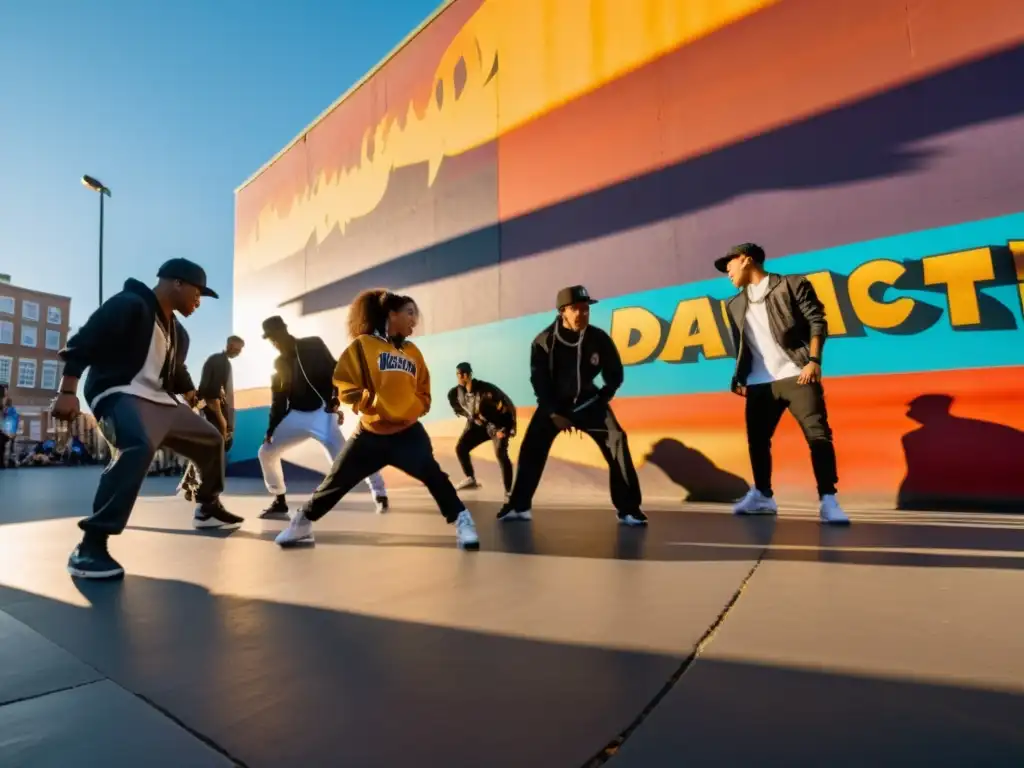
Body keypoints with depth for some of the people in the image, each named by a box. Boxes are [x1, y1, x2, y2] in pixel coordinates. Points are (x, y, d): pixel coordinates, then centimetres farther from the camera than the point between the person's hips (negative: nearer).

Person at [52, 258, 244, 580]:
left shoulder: (178, 332, 18)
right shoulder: (129, 305, -10)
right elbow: (83, 342, -17)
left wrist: (193, 395, 20)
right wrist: (68, 391, -24)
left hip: (161, 402, 10)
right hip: (121, 395, -10)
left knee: (211, 440, 18)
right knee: (138, 447, -39)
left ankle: (208, 509, 38)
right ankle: (90, 547, -35)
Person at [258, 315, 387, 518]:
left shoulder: (313, 345, 0)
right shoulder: (279, 363, 14)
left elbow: (335, 372, -5)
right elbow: (278, 400, 15)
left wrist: (334, 401, -18)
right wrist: (271, 430, 9)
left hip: (321, 412, -6)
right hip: (296, 415, 7)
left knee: (341, 455, -24)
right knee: (266, 452, 7)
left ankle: (380, 494, -16)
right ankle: (280, 502, 22)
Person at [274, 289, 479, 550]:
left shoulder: (412, 352, 10)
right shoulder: (363, 344, -4)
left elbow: (422, 392, 17)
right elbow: (345, 385, -7)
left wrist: (414, 409, -3)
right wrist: (373, 403, -19)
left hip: (407, 431, 2)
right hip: (371, 432, -2)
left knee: (433, 475, -15)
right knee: (338, 479, 8)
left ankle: (462, 521, -6)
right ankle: (302, 523, 28)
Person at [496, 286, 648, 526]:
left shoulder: (599, 338, -12)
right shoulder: (544, 342, -15)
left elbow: (615, 375, 1)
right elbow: (539, 382, -9)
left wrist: (601, 400, -7)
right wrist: (553, 413, -14)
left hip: (588, 402, 0)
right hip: (554, 403, 0)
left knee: (617, 441, -18)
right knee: (532, 450, -6)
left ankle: (628, 509, -10)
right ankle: (518, 506, 12)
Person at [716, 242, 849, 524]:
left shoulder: (792, 284, 4)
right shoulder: (735, 304, 18)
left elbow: (817, 321, -2)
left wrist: (814, 360, -13)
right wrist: (740, 378, 9)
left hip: (795, 375, -5)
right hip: (759, 383, 5)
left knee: (818, 435, -10)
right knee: (757, 440, 8)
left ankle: (828, 500, -3)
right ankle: (762, 496, 22)